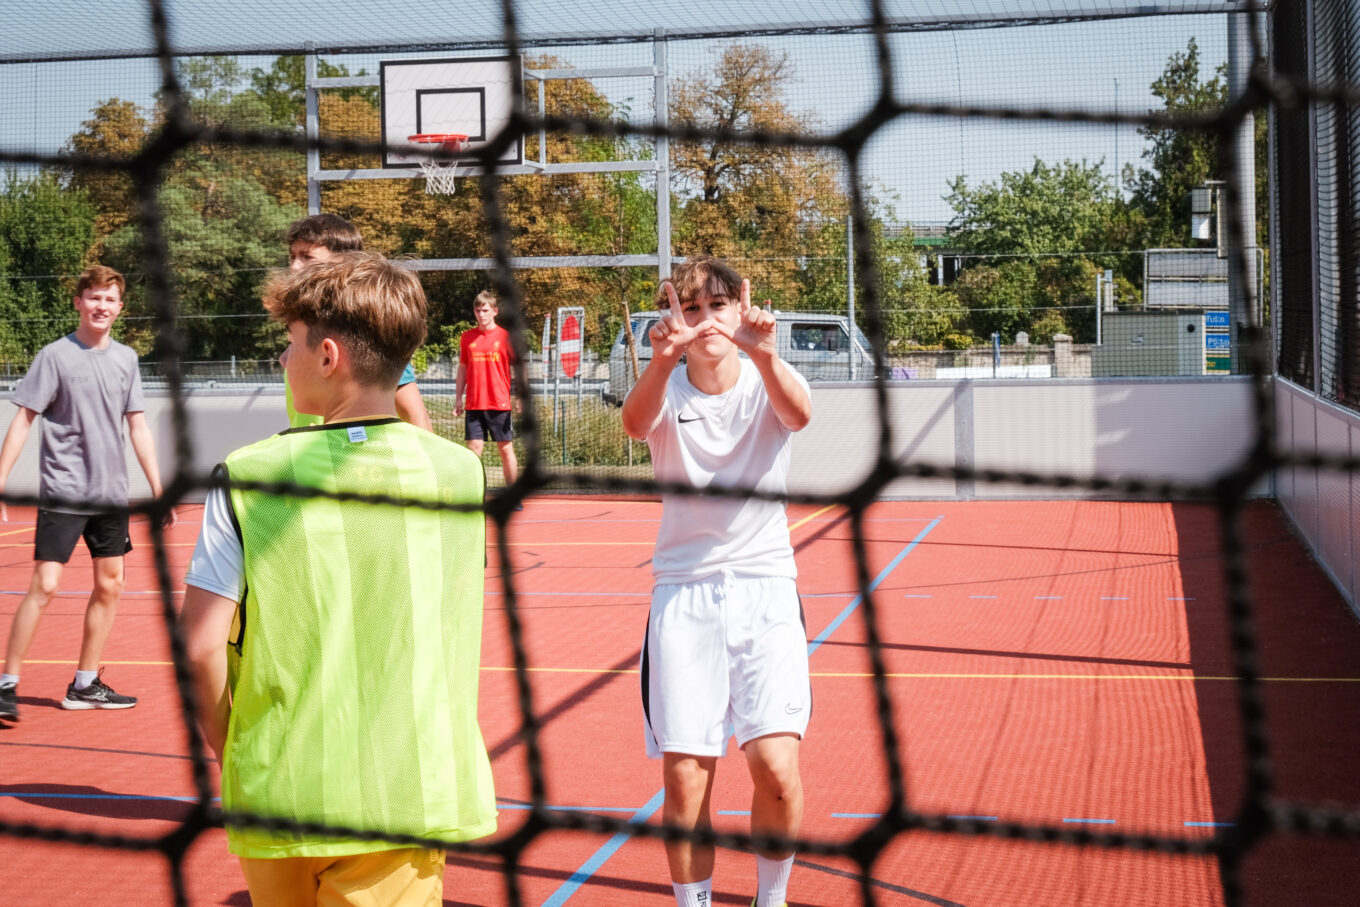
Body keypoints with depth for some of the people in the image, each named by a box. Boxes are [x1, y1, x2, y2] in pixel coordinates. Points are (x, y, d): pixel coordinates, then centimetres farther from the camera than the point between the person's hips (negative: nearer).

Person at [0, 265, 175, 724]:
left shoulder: (126, 358, 8)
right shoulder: (55, 356, -6)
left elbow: (138, 427, 13)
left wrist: (158, 489, 10)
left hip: (112, 494, 6)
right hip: (62, 492, -5)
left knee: (109, 587, 8)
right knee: (44, 585, -11)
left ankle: (85, 684, 19)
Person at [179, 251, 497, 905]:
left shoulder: (247, 477, -10)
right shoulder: (459, 470, -2)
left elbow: (201, 646, -11)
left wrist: (227, 752, 5)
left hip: (280, 795, -1)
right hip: (416, 795, 1)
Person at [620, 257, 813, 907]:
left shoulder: (765, 381, 0)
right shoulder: (667, 391, 2)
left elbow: (799, 413, -25)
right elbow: (636, 424, -23)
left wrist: (763, 353, -46)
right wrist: (662, 359, -44)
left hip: (765, 584, -1)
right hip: (682, 591, 1)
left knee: (776, 768, -12)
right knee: (684, 780, -6)